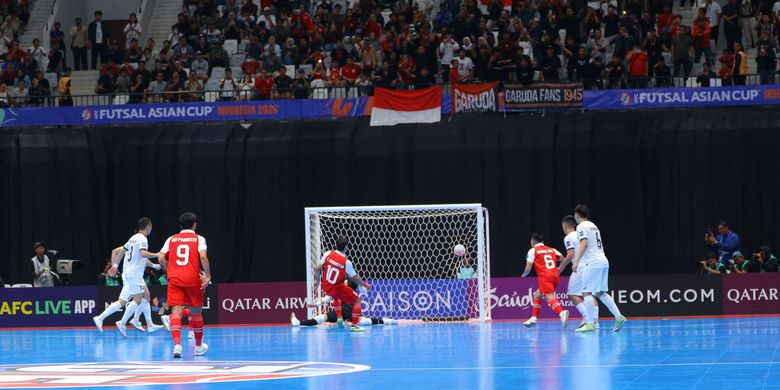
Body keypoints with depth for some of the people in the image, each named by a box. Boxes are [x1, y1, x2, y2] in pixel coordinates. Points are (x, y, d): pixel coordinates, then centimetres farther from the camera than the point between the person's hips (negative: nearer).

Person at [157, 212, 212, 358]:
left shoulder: (171, 239, 13)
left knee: (176, 312, -7)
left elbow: (161, 258, 4)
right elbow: (203, 256, -12)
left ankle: (177, 344, -28)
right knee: (196, 312, 14)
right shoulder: (199, 239, 5)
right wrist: (207, 276, -8)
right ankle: (199, 346, 27)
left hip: (174, 279, 1)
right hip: (193, 279, -1)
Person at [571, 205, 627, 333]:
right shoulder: (593, 225, 21)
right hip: (603, 261, 9)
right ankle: (618, 316, 4)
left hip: (592, 263, -9)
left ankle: (590, 324, -9)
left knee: (587, 292, -6)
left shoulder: (581, 226, -5)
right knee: (600, 293, 12)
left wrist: (576, 262, -21)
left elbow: (584, 244, -19)